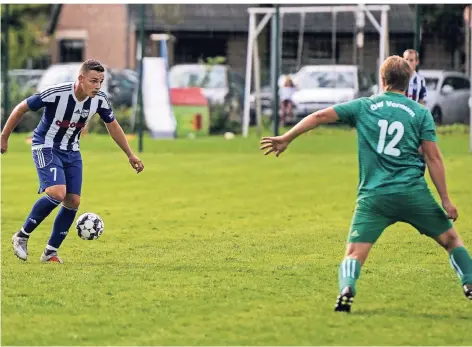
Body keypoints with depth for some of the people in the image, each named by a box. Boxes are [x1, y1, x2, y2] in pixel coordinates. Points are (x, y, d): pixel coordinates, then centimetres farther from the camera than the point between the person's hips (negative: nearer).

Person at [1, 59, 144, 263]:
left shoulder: (99, 100, -11)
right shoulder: (56, 94, -27)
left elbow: (113, 126, 9)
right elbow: (21, 108, -15)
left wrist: (130, 155, 11)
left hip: (71, 151, 6)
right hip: (46, 147, -6)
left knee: (73, 201, -2)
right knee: (57, 193, -25)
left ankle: (50, 252, 11)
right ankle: (22, 236, -9)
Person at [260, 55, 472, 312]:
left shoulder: (364, 106, 9)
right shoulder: (421, 113, 5)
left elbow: (320, 116, 9)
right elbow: (433, 158, 0)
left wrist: (286, 139, 19)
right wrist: (445, 200, 2)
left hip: (373, 196, 0)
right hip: (413, 192, 0)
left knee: (354, 253, -1)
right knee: (451, 240, 16)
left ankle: (347, 288, -30)